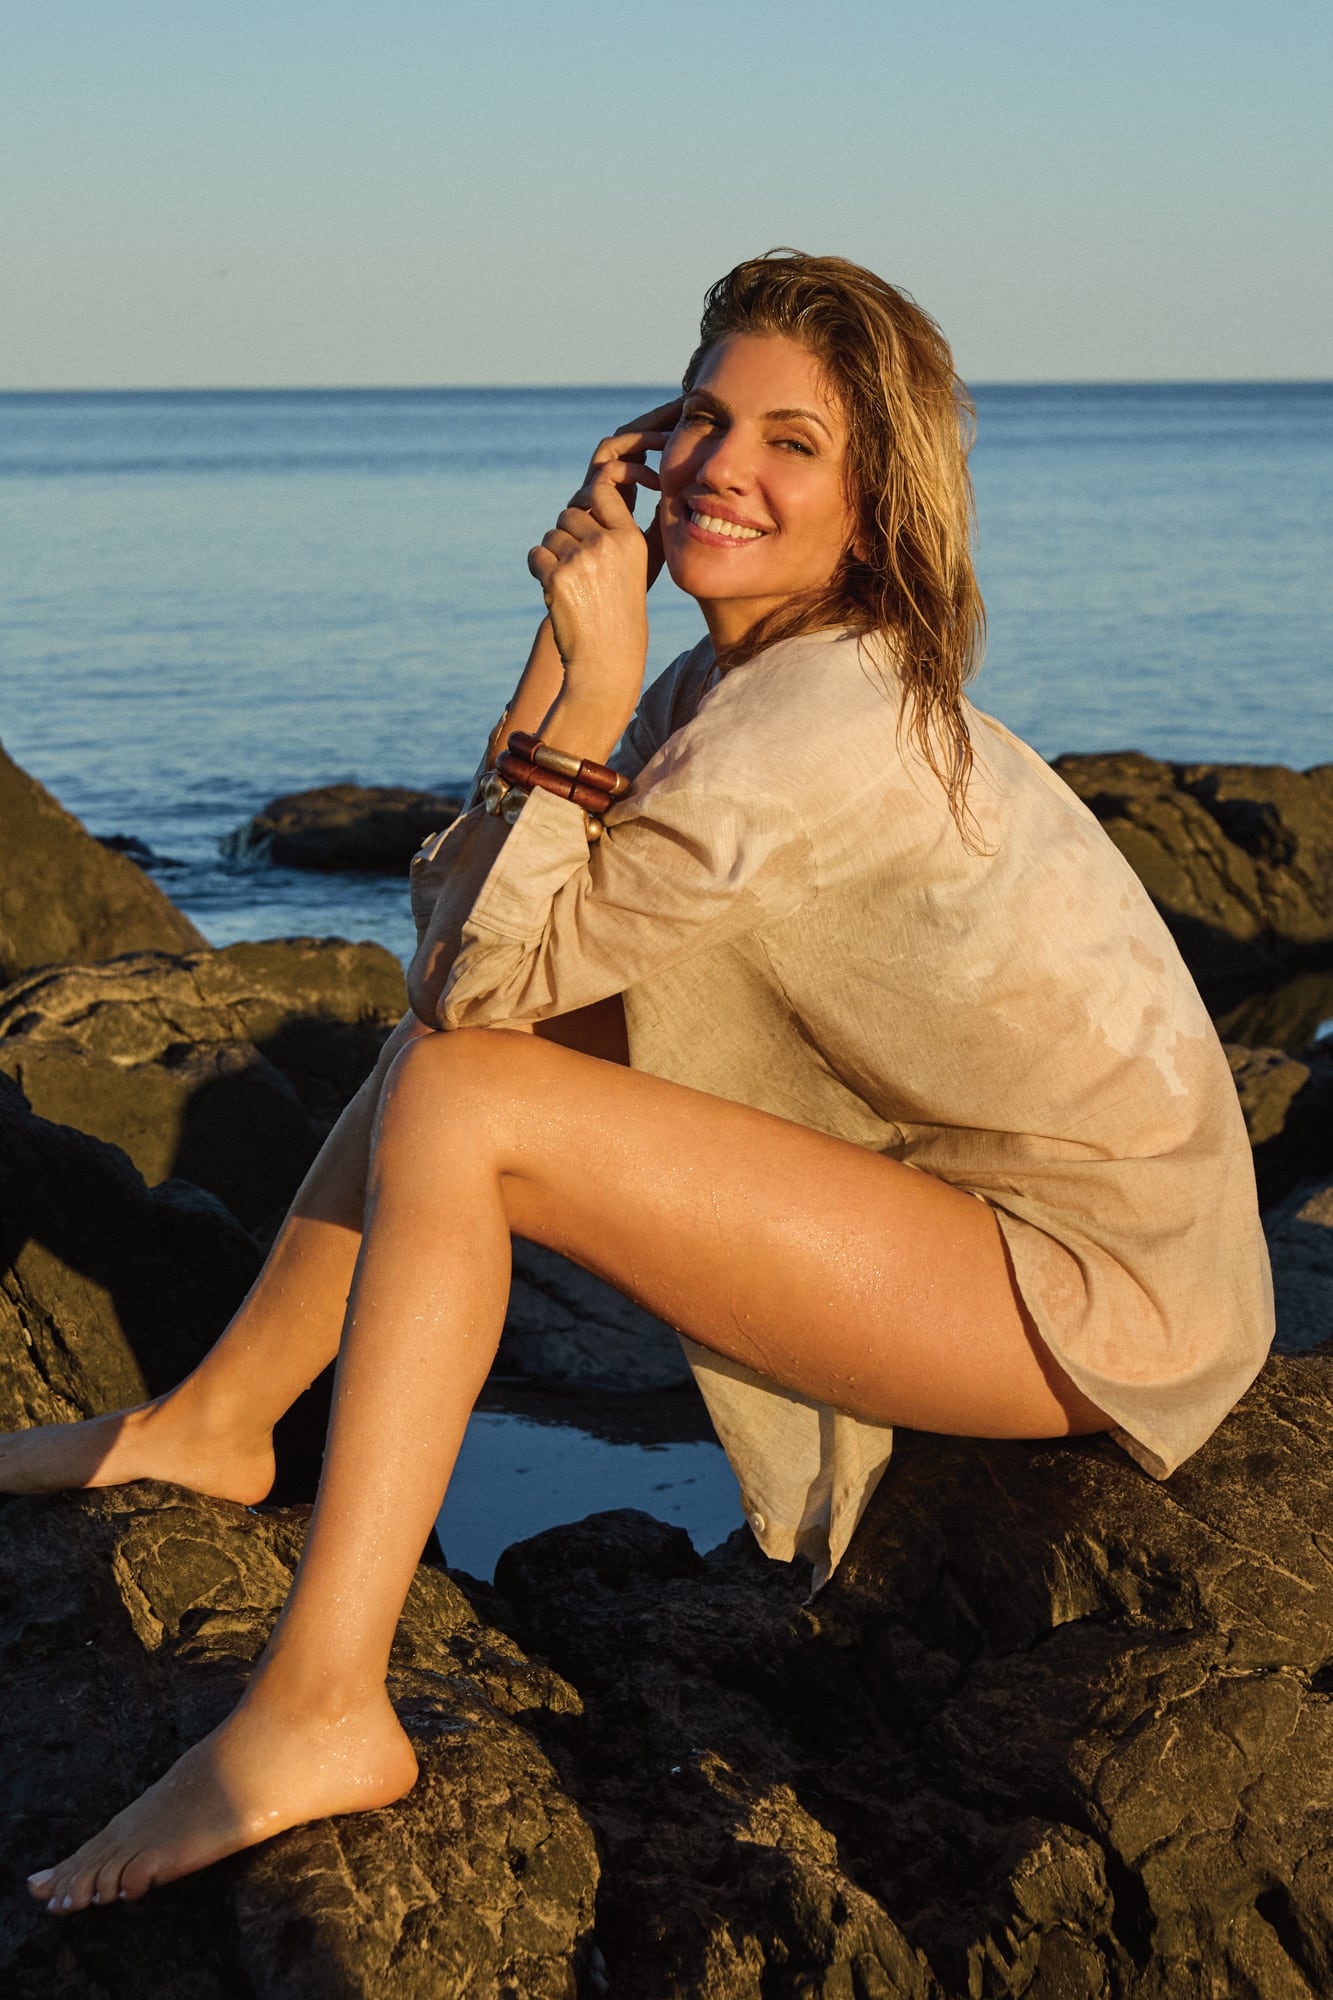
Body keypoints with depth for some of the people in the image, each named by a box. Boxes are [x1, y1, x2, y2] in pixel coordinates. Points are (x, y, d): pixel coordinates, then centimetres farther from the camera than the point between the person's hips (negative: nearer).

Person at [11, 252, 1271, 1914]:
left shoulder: (825, 718, -24)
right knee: (460, 1009, 7)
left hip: (1094, 1291, -9)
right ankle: (220, 1422, 21)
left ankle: (316, 1714, -20)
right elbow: (463, 941, 3)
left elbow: (491, 972, -21)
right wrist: (568, 665, -9)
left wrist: (588, 686, -21)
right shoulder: (734, 677, 5)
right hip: (963, 1172, 9)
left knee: (461, 1099, -20)